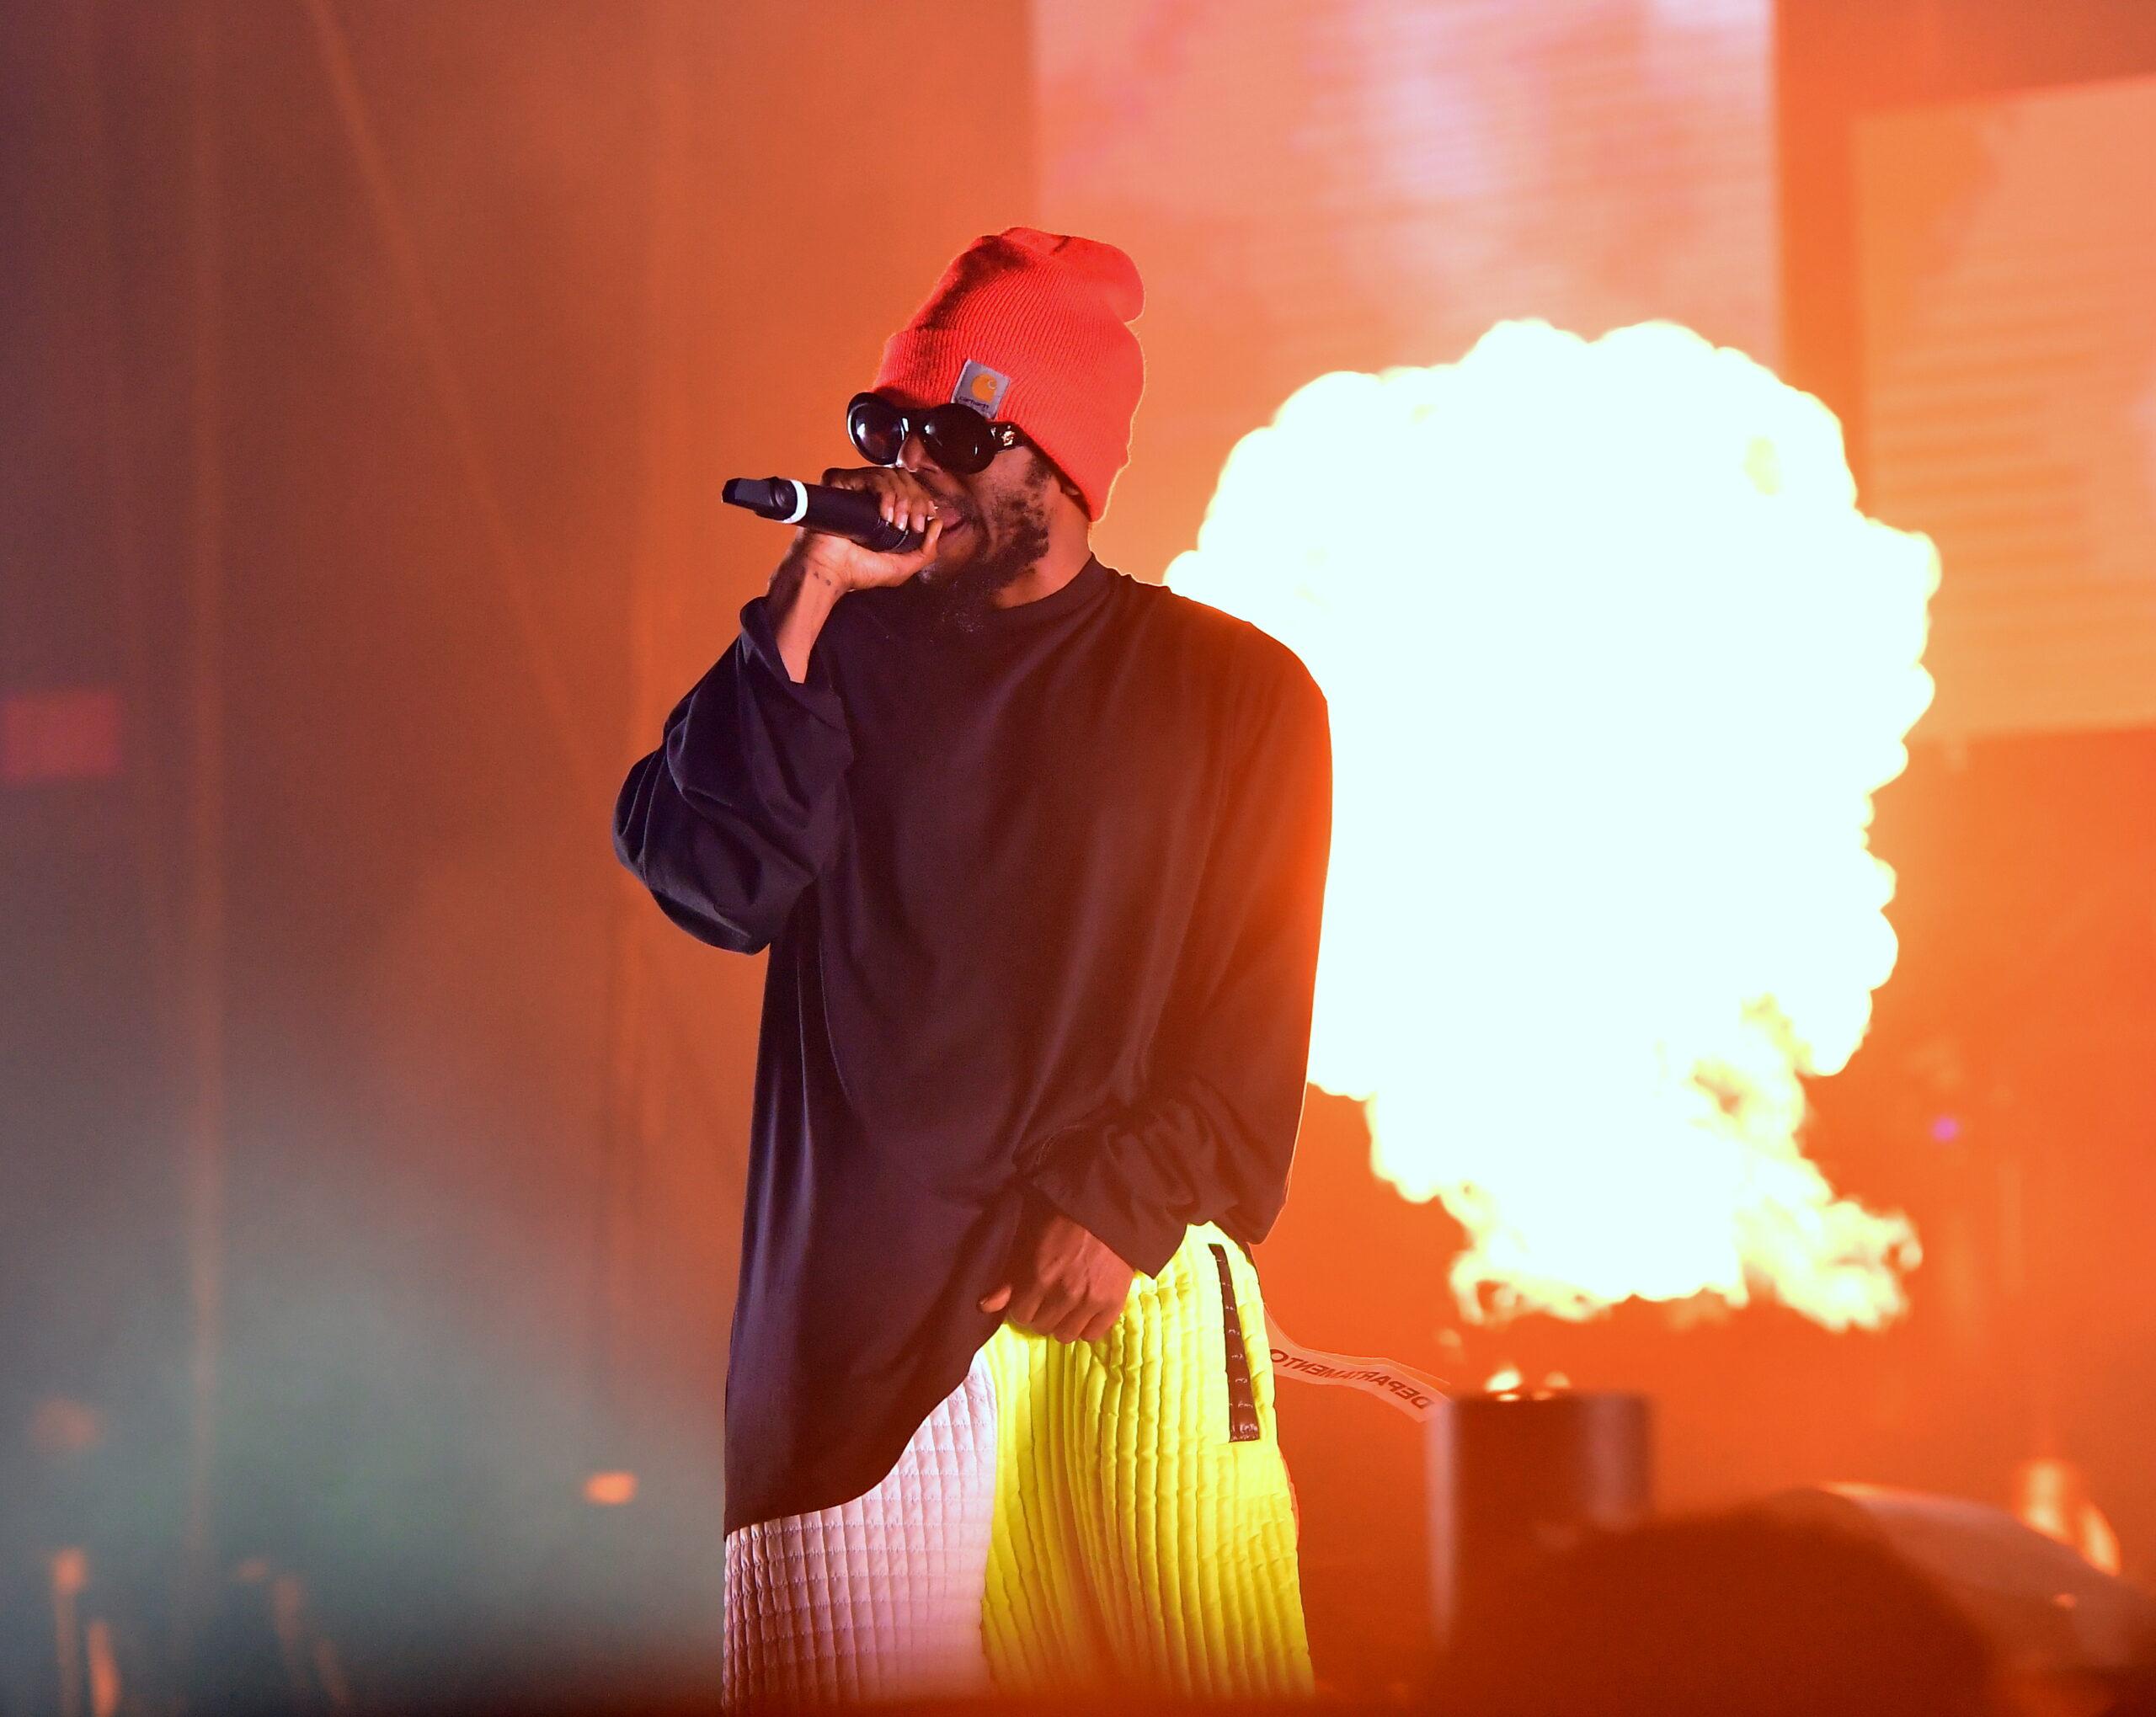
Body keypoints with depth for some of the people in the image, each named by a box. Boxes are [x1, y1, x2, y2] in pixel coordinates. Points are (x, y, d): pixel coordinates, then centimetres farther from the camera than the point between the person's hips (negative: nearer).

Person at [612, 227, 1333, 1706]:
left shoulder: (1233, 692, 8)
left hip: (1135, 1286, -1)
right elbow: (713, 878, -4)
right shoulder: (838, 658, 13)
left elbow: (1255, 1008, 2)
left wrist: (1126, 1209, -10)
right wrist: (806, 609, -7)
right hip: (869, 1304, 1)